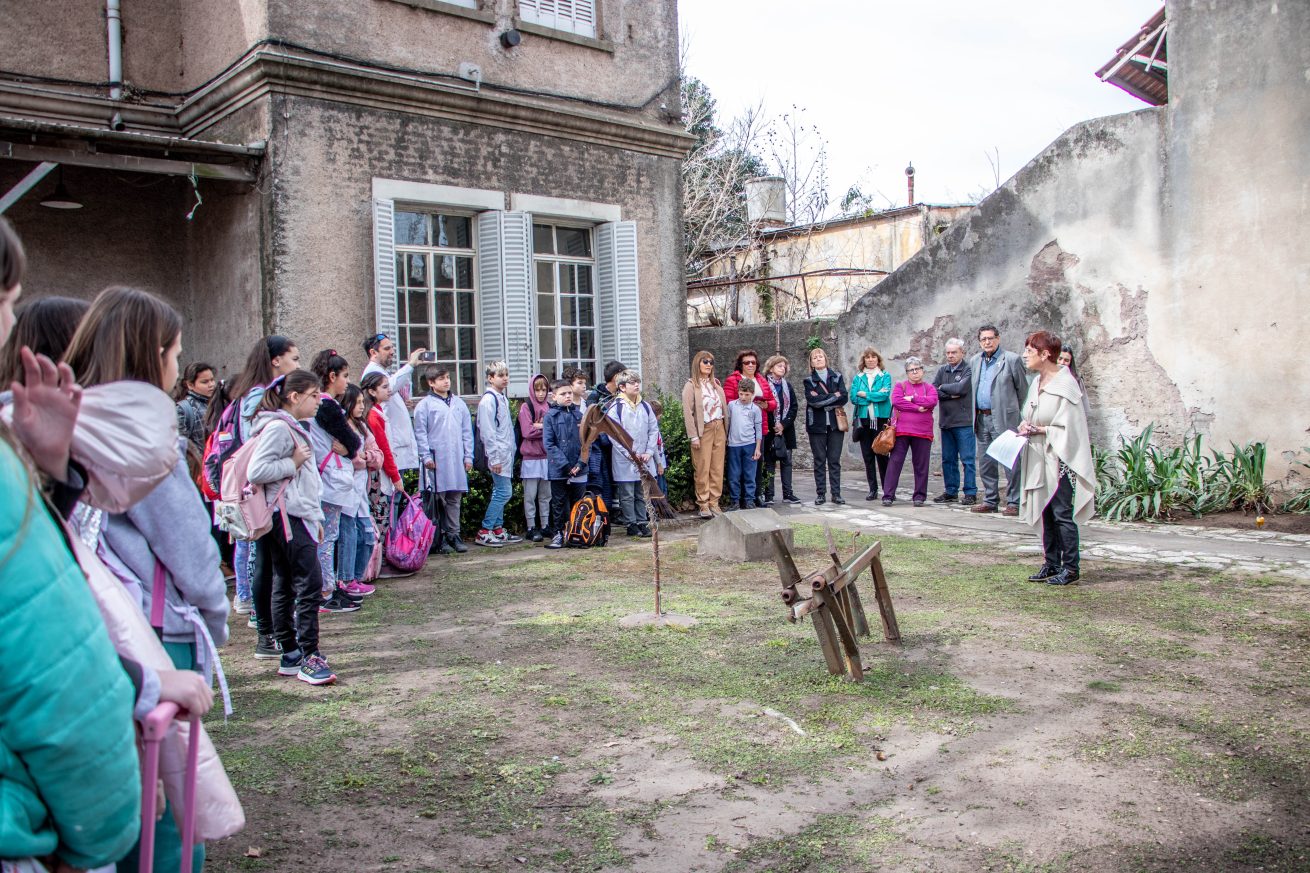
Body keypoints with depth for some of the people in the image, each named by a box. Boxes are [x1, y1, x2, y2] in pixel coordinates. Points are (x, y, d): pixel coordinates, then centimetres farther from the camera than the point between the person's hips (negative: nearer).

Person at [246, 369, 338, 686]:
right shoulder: (277, 427, -12)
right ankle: (308, 658, -9)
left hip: (298, 517, 10)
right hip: (287, 518, -10)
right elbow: (256, 471, -22)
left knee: (285, 586, 12)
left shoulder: (293, 427, 20)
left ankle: (290, 655, 16)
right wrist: (293, 463, -14)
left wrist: (315, 518, 23)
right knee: (309, 584, -12)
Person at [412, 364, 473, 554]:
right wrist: (426, 457, -10)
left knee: (455, 498, 8)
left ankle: (453, 535, 16)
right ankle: (440, 538, 6)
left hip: (457, 460, 4)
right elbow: (420, 433, -3)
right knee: (438, 499, -2)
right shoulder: (425, 405, -1)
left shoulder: (459, 403, 13)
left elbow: (467, 431, 14)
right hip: (437, 459, -4)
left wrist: (468, 456, 9)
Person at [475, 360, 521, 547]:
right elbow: (488, 432, -16)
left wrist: (510, 452, 16)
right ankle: (484, 532, -5)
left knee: (500, 493, 12)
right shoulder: (488, 400, -12)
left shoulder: (502, 398, 16)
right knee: (504, 492, -10)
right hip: (498, 455, -9)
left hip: (506, 453, 9)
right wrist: (494, 458, -18)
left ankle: (498, 530, 19)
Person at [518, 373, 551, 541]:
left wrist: (539, 426, -10)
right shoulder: (526, 407, -3)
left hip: (547, 456, 5)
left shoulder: (548, 407, 12)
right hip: (531, 457, -5)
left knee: (545, 494, 11)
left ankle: (545, 526, 18)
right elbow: (527, 431, -13)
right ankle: (531, 528, 5)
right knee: (530, 495, -1)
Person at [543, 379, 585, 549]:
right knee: (559, 503, 5)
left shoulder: (579, 414, 6)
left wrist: (580, 463, -7)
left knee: (577, 503, 11)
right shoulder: (551, 416, -4)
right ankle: (558, 534, 13)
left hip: (579, 469, 3)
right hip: (558, 469, -3)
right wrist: (565, 465, -14)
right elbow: (548, 443, -9)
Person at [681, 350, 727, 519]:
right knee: (703, 469, -2)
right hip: (703, 430, -5)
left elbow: (724, 408, 13)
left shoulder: (716, 384, 13)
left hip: (719, 429, 5)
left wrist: (726, 432, 6)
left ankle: (714, 502, 11)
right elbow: (688, 412, -9)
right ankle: (703, 504, 5)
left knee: (717, 468, 5)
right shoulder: (691, 385, -4)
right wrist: (693, 436, -14)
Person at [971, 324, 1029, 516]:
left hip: (1003, 419, -6)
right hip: (982, 419, 6)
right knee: (985, 463, 10)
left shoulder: (1012, 359, -5)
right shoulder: (974, 361, 12)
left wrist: (1011, 409, 7)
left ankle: (1013, 503, -1)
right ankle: (990, 500, 19)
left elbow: (1023, 388, 1)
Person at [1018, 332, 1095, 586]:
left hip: (1060, 458, -8)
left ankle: (1070, 567, 4)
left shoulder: (1065, 385, -15)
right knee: (1046, 512, 11)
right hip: (1040, 459, 8)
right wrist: (1027, 426, 1)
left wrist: (1038, 430, -15)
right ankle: (1052, 563, 19)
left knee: (1062, 513, -4)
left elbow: (1068, 427, -17)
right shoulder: (1036, 383, 10)